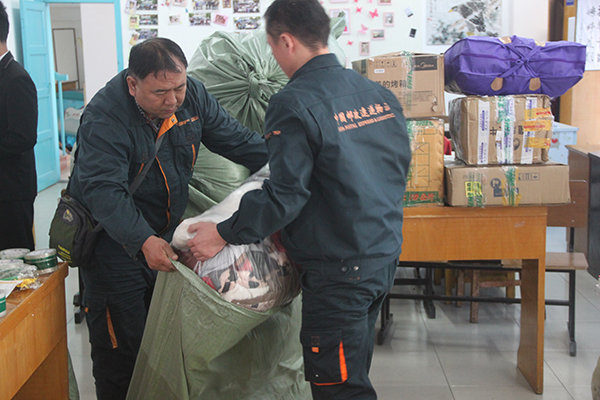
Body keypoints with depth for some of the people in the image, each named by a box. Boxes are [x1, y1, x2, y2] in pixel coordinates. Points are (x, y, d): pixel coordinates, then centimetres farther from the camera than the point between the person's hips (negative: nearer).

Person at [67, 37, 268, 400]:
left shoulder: (192, 95, -7)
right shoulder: (104, 118, -26)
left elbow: (236, 140, 2)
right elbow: (104, 191, -35)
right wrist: (144, 241, -49)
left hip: (167, 234, 6)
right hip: (115, 241, -6)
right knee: (122, 346, -1)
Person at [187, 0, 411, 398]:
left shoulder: (293, 105, -17)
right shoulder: (379, 93, 6)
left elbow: (285, 196, -21)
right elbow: (399, 167, 15)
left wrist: (223, 234, -10)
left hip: (339, 268, -8)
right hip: (386, 256, 8)